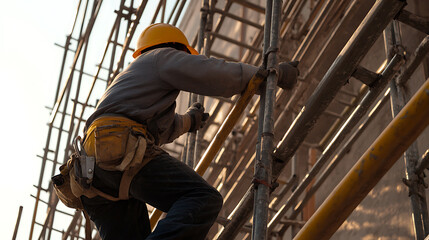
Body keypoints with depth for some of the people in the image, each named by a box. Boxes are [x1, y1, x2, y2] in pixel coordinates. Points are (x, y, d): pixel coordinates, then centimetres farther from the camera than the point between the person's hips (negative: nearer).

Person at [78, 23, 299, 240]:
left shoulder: (130, 74, 40)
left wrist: (187, 121, 71)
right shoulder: (163, 56, 15)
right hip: (122, 151, -9)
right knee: (204, 200, -19)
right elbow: (218, 75, 2)